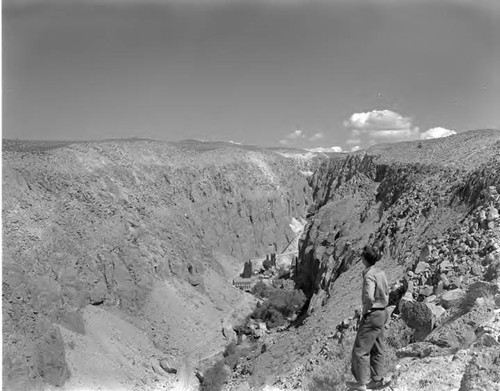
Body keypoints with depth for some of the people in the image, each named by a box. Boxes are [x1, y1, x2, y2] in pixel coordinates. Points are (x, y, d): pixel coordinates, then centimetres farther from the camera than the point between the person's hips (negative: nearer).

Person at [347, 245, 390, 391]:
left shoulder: (369, 275, -22)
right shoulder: (380, 272, 6)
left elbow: (368, 297, -32)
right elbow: (386, 292, 17)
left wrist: (366, 311, -15)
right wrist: (381, 308, 17)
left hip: (372, 315, -9)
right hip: (381, 313, 9)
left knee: (360, 349, 1)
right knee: (377, 349, 17)